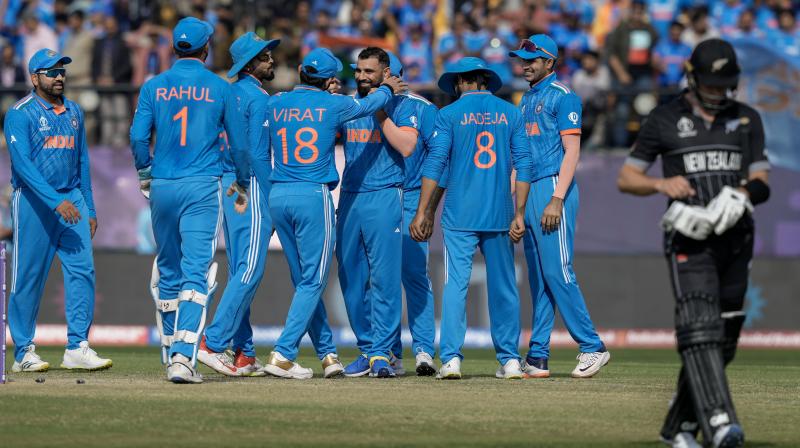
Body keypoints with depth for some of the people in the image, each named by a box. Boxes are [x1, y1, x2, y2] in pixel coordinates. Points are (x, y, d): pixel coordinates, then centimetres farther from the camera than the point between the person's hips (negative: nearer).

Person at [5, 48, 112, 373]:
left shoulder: (73, 112, 15)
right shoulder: (20, 114, -6)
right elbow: (22, 163, -17)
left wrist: (90, 209, 15)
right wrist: (56, 202, -25)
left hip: (72, 200, 6)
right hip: (34, 201, -6)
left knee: (82, 269, -6)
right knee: (28, 276, -1)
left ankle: (77, 348, -5)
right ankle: (23, 352, 6)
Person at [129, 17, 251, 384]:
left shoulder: (154, 87, 3)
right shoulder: (220, 88, 0)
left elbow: (138, 136, -3)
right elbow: (238, 141, 3)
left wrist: (144, 174, 13)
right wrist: (242, 184, 17)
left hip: (162, 188, 3)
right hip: (203, 188, -3)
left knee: (168, 271, 16)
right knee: (196, 271, -8)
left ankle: (171, 351, 25)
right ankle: (184, 356, -22)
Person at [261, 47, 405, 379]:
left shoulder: (276, 104, 6)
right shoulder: (332, 105, -3)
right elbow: (368, 104, 16)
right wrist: (387, 89, 38)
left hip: (277, 196, 5)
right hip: (313, 196, -5)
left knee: (303, 280, 14)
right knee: (312, 281, -1)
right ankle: (282, 355, -11)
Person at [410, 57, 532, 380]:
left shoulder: (449, 114, 1)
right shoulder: (511, 113, 8)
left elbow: (434, 164, -4)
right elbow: (523, 165, 3)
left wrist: (422, 212, -3)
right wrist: (519, 214, 4)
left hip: (460, 217, -2)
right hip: (499, 216, 2)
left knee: (455, 284, -3)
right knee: (503, 286, 8)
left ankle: (451, 358, -11)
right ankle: (509, 360, 8)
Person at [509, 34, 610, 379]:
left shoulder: (562, 97, -7)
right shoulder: (527, 98, 19)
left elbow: (572, 151, -14)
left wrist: (557, 200, -21)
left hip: (553, 188, -9)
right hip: (528, 192, 9)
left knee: (557, 271, -12)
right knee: (538, 276, 7)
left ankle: (592, 347, -6)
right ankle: (538, 356, 8)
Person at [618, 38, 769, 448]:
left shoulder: (747, 119, 13)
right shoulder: (665, 119, 5)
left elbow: (762, 183, 8)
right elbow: (626, 178, 7)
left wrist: (744, 192, -16)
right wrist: (662, 184, -13)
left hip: (734, 240, 4)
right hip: (689, 239, -4)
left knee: (722, 341, 5)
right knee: (699, 328, -22)